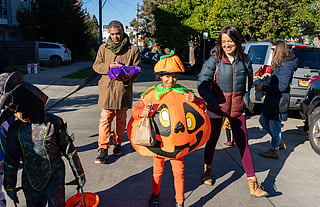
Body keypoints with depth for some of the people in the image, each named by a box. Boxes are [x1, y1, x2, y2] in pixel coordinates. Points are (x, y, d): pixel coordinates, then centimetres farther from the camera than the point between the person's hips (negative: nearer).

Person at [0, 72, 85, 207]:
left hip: (54, 178, -3)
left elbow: (70, 151, -8)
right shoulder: (15, 129, -6)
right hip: (30, 182, 4)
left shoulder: (53, 123, -16)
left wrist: (79, 175, -1)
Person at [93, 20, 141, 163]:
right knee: (105, 118, -5)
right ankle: (103, 148, 1)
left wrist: (129, 77, -17)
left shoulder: (133, 49, 4)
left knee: (121, 119, 11)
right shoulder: (103, 48, 9)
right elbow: (96, 65, 8)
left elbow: (137, 68, 4)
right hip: (107, 88, 0)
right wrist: (109, 66, -11)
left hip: (124, 88, 0)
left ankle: (118, 143, 28)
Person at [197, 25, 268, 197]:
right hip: (216, 108, -2)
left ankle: (253, 184, 7)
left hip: (238, 109, 2)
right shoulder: (214, 60, -7)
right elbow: (202, 85, -11)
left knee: (243, 143, 1)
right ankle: (207, 170, 38)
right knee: (212, 140, 12)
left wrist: (245, 101, 5)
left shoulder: (244, 61, 2)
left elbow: (249, 84, 16)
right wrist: (216, 104, -12)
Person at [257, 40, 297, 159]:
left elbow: (282, 86, -22)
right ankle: (280, 143, 32)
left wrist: (264, 88, -20)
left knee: (274, 126, 1)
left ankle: (274, 151, 17)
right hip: (272, 99, 10)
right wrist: (264, 87, 9)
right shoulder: (279, 64, 14)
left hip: (279, 101, -10)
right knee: (263, 120, 18)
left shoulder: (286, 65, -17)